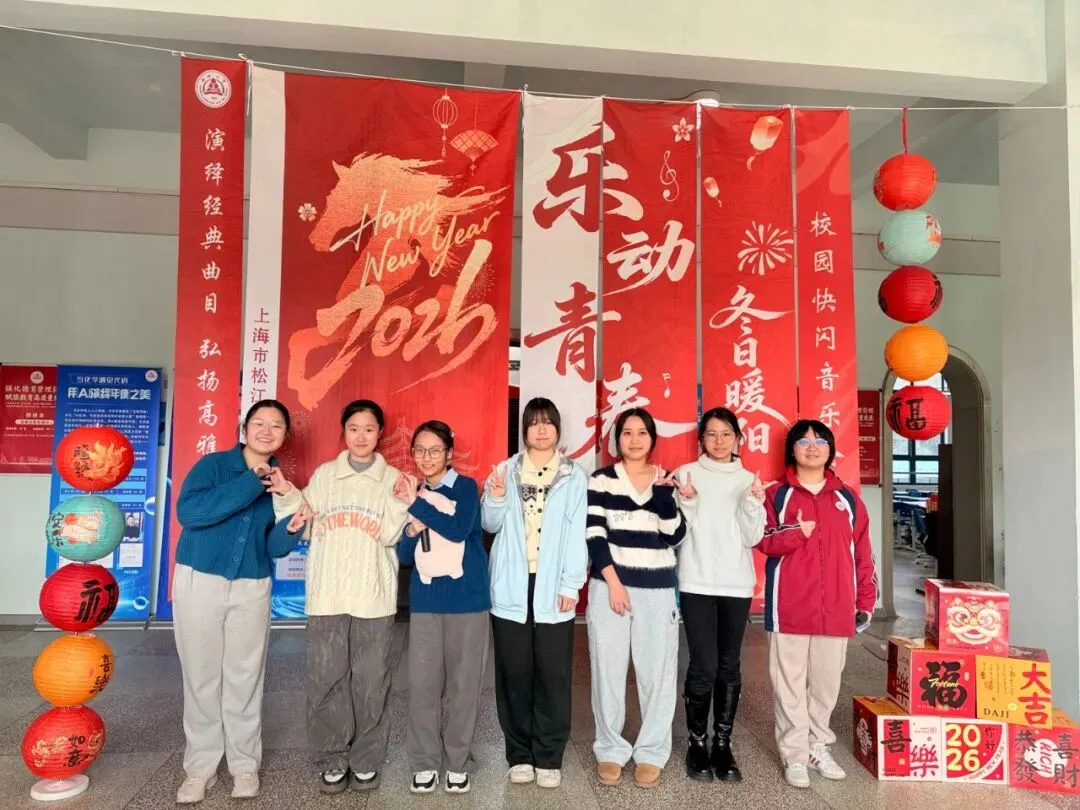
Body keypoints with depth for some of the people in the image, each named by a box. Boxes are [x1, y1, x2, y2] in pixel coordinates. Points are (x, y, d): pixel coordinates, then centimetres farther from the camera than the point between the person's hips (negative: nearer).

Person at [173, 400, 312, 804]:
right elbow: (188, 511, -26)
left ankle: (245, 764, 21)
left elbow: (272, 548, 3)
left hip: (251, 588, 3)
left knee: (245, 678, 7)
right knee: (201, 676, 5)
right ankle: (200, 767, 20)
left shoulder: (279, 482, 4)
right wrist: (252, 483, -26)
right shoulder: (213, 464, -7)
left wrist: (291, 528, -19)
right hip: (200, 581, -2)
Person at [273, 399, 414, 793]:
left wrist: (402, 505, -19)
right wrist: (287, 495, -5)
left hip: (374, 595, -1)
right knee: (326, 678, 4)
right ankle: (332, 760, 19)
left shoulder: (392, 478, 5)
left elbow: (390, 537, -3)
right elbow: (307, 527, 6)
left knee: (370, 680, 4)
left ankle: (366, 760, 19)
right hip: (327, 593, 1)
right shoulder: (324, 475, 9)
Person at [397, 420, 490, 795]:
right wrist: (412, 532, -10)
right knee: (422, 682, 3)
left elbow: (458, 530, -19)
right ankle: (424, 763, 18)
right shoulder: (413, 495, 10)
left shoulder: (465, 486, -2)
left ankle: (458, 762, 19)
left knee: (463, 682, 4)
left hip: (466, 598, -3)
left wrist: (417, 505, -14)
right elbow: (404, 555, 10)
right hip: (424, 600, 3)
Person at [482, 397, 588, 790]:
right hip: (512, 587, 1)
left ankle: (548, 757, 16)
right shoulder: (506, 470, 7)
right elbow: (491, 525, 4)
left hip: (553, 588, -1)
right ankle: (519, 754, 21)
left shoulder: (574, 476, 3)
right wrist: (495, 496, -15)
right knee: (515, 674, 8)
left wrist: (571, 584, -9)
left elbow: (577, 534, -2)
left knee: (553, 675, 3)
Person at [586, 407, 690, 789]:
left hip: (657, 589, 1)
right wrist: (613, 583, -9)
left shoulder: (668, 480, 8)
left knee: (658, 671, 3)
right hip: (609, 585, -1)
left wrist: (662, 493, -14)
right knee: (608, 669, 3)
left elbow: (675, 535, -2)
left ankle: (651, 752, 19)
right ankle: (610, 750, 19)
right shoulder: (601, 480, 2)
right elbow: (594, 535, -4)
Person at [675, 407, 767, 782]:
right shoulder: (686, 474, 1)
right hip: (696, 583, -2)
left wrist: (753, 502, -13)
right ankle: (697, 742, 14)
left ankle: (723, 744, 22)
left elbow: (752, 538, 1)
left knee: (729, 667, 9)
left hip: (737, 585, 3)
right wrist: (685, 502, -17)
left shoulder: (748, 479, 7)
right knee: (704, 667, -5)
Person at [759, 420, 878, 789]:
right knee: (790, 683, 3)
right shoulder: (777, 494, 2)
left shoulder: (847, 498, 9)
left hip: (836, 608, 3)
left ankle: (819, 746, 28)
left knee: (826, 682, 12)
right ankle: (795, 755, 14)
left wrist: (866, 601, 7)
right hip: (790, 606, -2)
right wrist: (796, 532, -20)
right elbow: (763, 540, -4)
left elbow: (862, 553, 10)